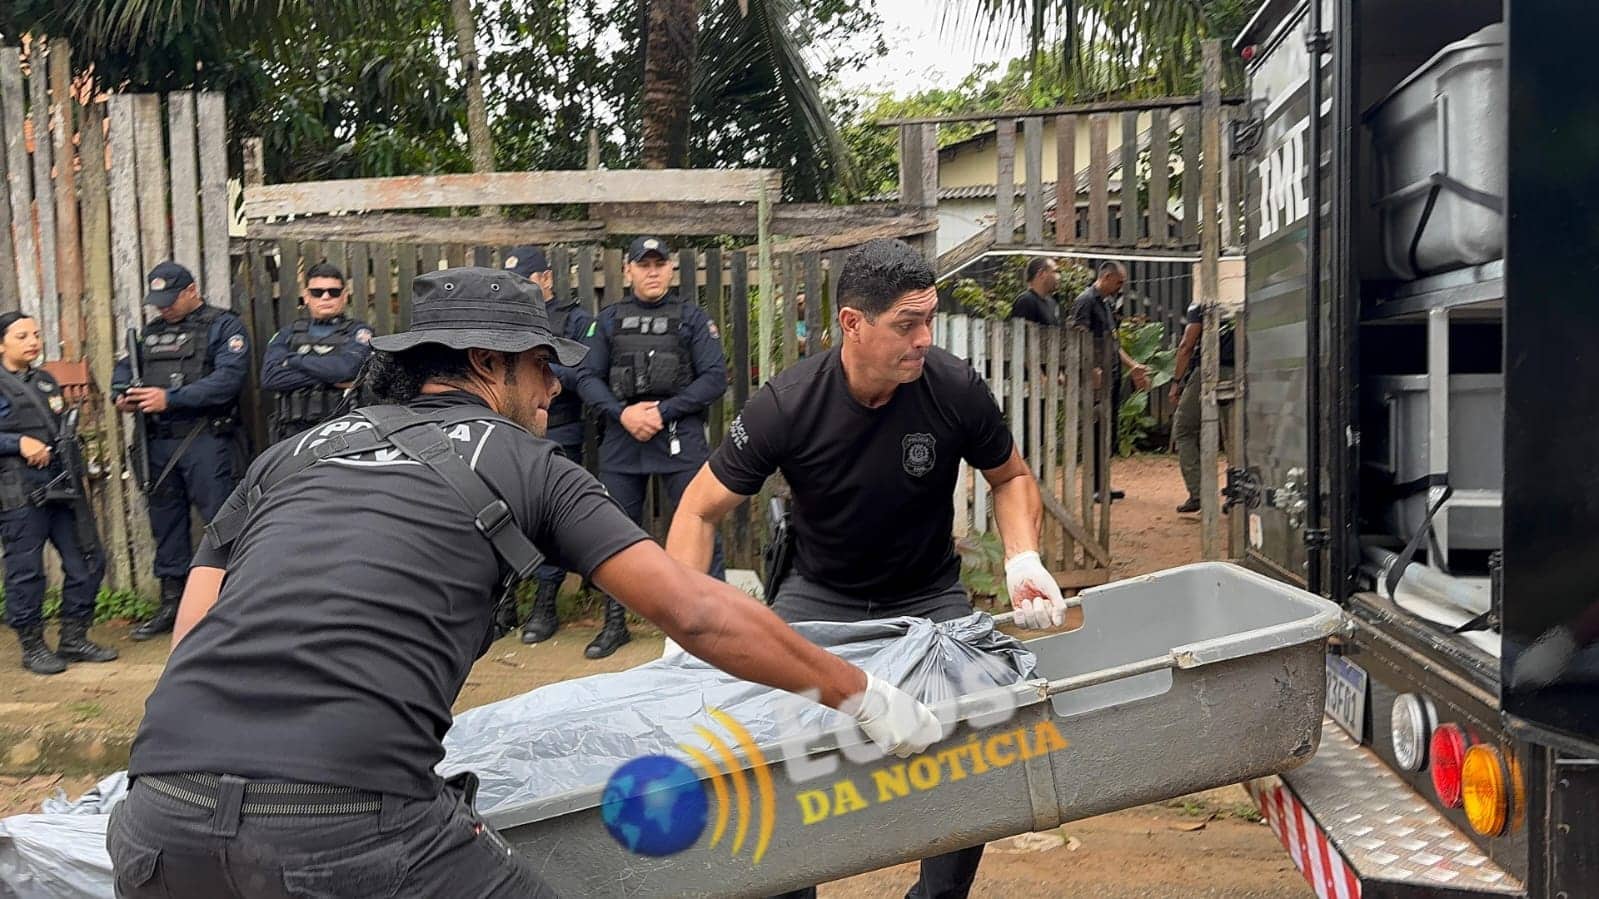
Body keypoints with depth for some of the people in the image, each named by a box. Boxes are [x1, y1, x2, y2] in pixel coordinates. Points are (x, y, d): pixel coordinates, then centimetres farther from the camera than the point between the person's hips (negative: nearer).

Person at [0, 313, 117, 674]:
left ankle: (74, 638, 19)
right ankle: (32, 647, 13)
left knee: (87, 563, 7)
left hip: (62, 486, 7)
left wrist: (74, 438, 7)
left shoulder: (46, 381, 18)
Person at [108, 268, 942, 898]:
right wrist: (862, 694, 15)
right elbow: (694, 610, 6)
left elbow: (191, 640, 19)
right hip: (348, 820, -5)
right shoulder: (524, 462, 12)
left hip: (162, 813, 5)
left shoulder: (289, 454, 23)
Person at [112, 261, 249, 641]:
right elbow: (124, 366, 24)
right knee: (165, 521, 13)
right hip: (159, 441, 7)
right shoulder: (151, 331, 19)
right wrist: (122, 393, 0)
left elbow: (229, 378, -17)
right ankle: (171, 604, 24)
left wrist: (170, 398, -20)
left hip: (206, 440, -7)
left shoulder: (223, 326, -4)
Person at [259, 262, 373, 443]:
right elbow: (270, 377, -1)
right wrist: (330, 378, -8)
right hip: (292, 436, 2)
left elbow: (347, 367, -13)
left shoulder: (357, 332, 8)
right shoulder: (288, 335, 16)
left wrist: (294, 360, -1)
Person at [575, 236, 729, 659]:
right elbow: (588, 378, 6)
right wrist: (623, 413, -11)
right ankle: (615, 624, 21)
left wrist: (663, 411, -11)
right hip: (622, 438, 3)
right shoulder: (608, 321, 11)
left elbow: (715, 378, -3)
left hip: (681, 437, -2)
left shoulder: (692, 318, 5)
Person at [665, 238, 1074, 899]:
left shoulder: (956, 388, -19)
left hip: (928, 597, 1)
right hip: (818, 596, 0)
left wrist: (1023, 559, -18)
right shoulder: (787, 405, -23)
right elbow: (700, 512, -13)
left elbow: (1011, 478, 1)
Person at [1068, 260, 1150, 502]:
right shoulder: (1086, 300, -8)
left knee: (1109, 430, 11)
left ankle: (1102, 485, 18)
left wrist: (1132, 366, 22)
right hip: (1098, 379, -10)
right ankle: (1094, 487, -3)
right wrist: (1093, 369, -30)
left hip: (1112, 377, 10)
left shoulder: (1106, 304, 21)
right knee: (1098, 430, -8)